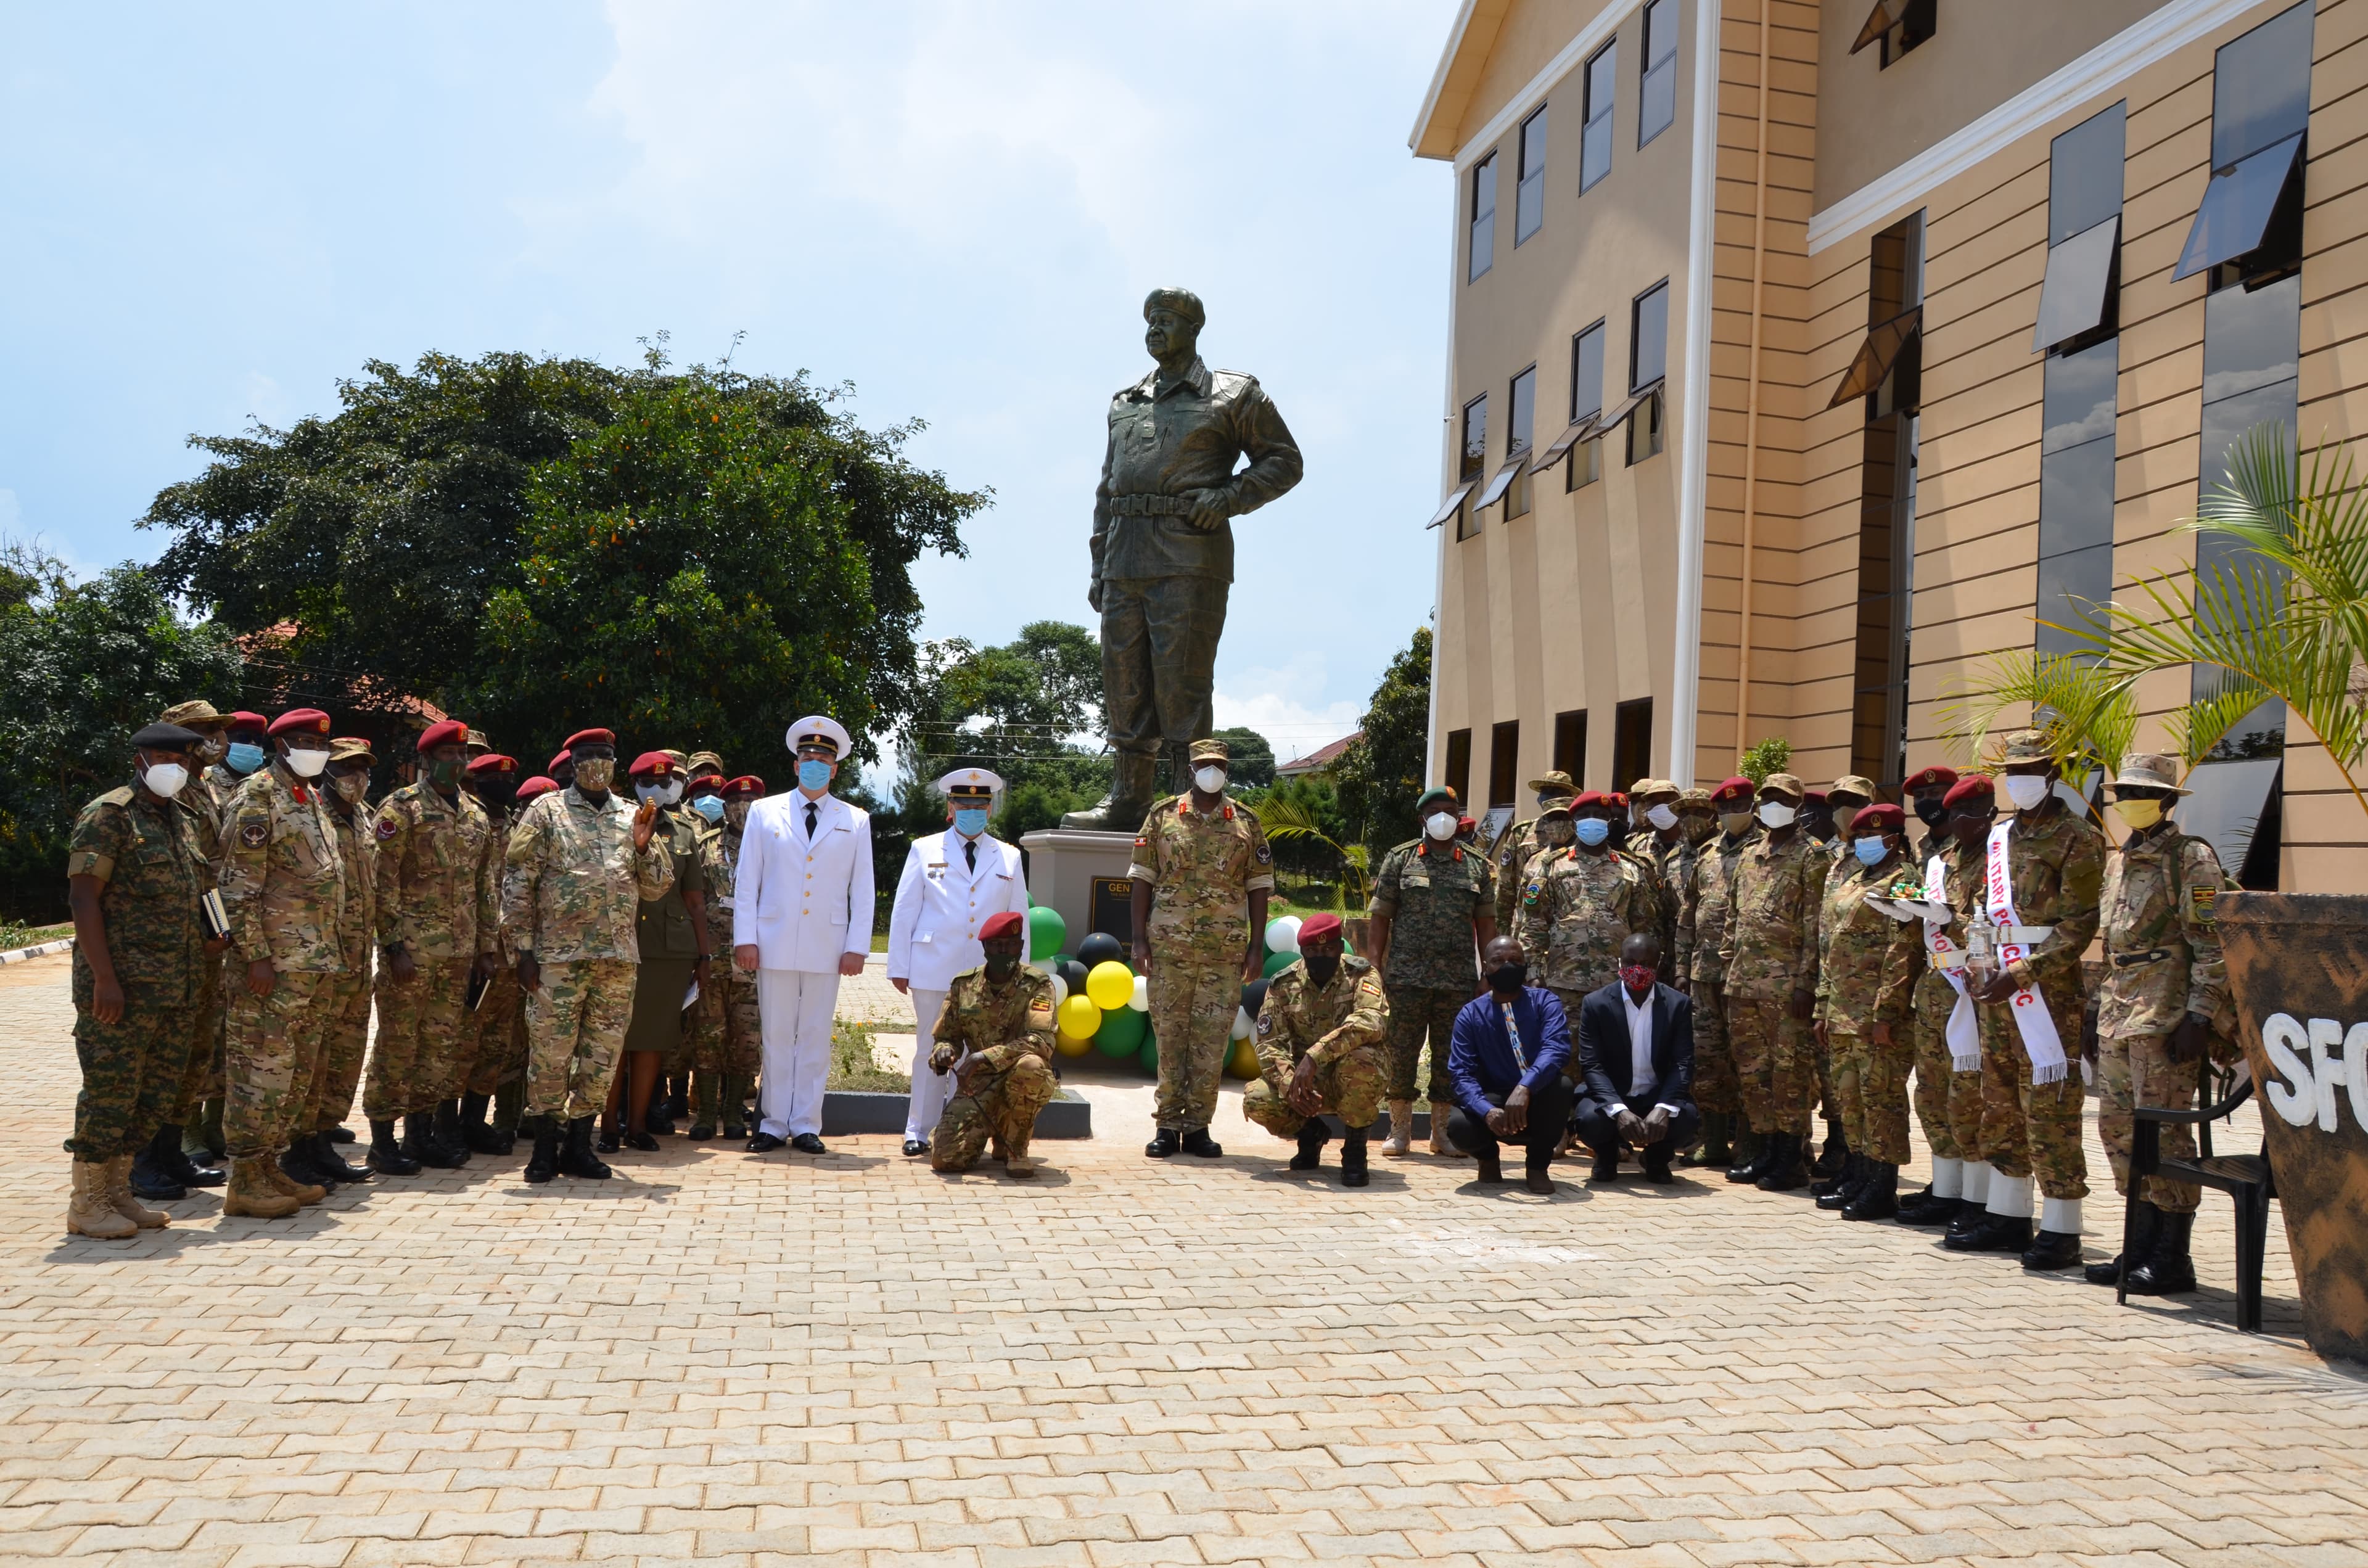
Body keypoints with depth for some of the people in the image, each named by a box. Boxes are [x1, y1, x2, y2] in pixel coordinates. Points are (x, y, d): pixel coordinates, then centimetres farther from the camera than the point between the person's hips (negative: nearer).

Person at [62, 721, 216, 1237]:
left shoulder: (184, 823, 17)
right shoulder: (107, 817, -7)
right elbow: (83, 898, -13)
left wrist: (206, 947, 10)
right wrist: (104, 978, -19)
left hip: (179, 991, 8)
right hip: (123, 988, -8)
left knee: (155, 1096, 11)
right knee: (110, 1093, -3)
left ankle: (118, 1192, 22)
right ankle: (86, 1204, 7)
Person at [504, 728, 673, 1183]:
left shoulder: (633, 819, 14)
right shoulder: (546, 811, 3)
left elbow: (655, 888, 14)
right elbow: (517, 882, -1)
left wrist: (645, 845, -4)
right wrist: (524, 948, -7)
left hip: (619, 958, 4)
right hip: (559, 956, -4)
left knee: (602, 1055, 8)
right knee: (550, 1052, 1)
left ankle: (579, 1145, 19)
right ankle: (546, 1145, 14)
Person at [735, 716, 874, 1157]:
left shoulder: (855, 821, 10)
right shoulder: (765, 812, 10)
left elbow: (862, 890, 8)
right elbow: (746, 882, 7)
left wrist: (857, 947, 0)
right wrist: (745, 938, -1)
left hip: (827, 948, 0)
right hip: (774, 944, 0)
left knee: (816, 1039, 3)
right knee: (776, 1038, 3)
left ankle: (806, 1126, 10)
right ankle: (773, 1125, 11)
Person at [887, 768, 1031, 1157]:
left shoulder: (1008, 858, 13)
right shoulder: (925, 851, 9)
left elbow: (1019, 920, 13)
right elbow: (904, 911, 7)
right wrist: (899, 967, 2)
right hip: (934, 971, -1)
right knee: (931, 1050, 4)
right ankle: (918, 1132, 14)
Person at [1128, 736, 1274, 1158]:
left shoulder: (1246, 822, 8)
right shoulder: (1163, 816, 7)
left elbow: (1259, 886, 9)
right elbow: (1143, 878, 6)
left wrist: (1256, 946, 2)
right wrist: (1140, 939, -2)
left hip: (1226, 950, 1)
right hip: (1169, 947, 0)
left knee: (1212, 1039, 2)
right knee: (1170, 1035, 4)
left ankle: (1198, 1126, 10)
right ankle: (1167, 1125, 11)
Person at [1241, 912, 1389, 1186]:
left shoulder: (1361, 976, -13)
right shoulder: (1284, 985, -4)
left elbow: (1373, 1021, -33)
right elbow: (1270, 1044, -11)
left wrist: (1315, 1055, -43)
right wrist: (1290, 1086, -31)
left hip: (1353, 1082, -3)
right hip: (1306, 1081, 3)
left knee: (1361, 1060, -37)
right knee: (1257, 1101, -24)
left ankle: (1355, 1147, -12)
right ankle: (1310, 1133, 10)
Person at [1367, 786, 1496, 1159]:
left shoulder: (1477, 865, 11)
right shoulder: (1400, 860, 5)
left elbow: (1486, 922, 11)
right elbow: (1381, 917, 4)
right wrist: (1376, 966, -3)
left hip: (1459, 978, 2)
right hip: (1407, 976, -2)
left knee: (1451, 1056, 6)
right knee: (1401, 1052, 0)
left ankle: (1442, 1131, 16)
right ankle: (1400, 1130, 10)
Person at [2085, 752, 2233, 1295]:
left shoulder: (2191, 858, -6)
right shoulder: (2116, 861, 18)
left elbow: (2214, 945, -11)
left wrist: (2199, 1017, -18)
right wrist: (2102, 1011, 20)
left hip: (2165, 1016, -8)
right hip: (2119, 1016, 9)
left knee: (2164, 1131, -6)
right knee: (2118, 1127, 10)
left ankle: (2173, 1259, 2)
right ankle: (2142, 1245, 20)